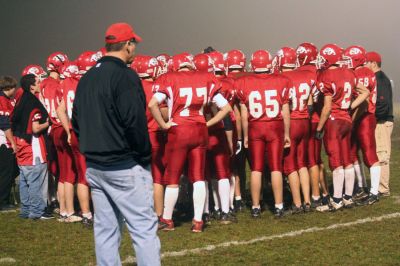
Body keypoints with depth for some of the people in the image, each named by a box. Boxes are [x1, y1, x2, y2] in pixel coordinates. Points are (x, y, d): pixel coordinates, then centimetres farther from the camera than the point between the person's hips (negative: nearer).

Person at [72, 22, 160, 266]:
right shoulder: (124, 76, -13)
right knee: (144, 228, -6)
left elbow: (77, 122, 16)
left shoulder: (87, 78, 12)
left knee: (106, 230, 11)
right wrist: (145, 155, -7)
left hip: (94, 167, 8)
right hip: (125, 167, -8)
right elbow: (135, 122, -18)